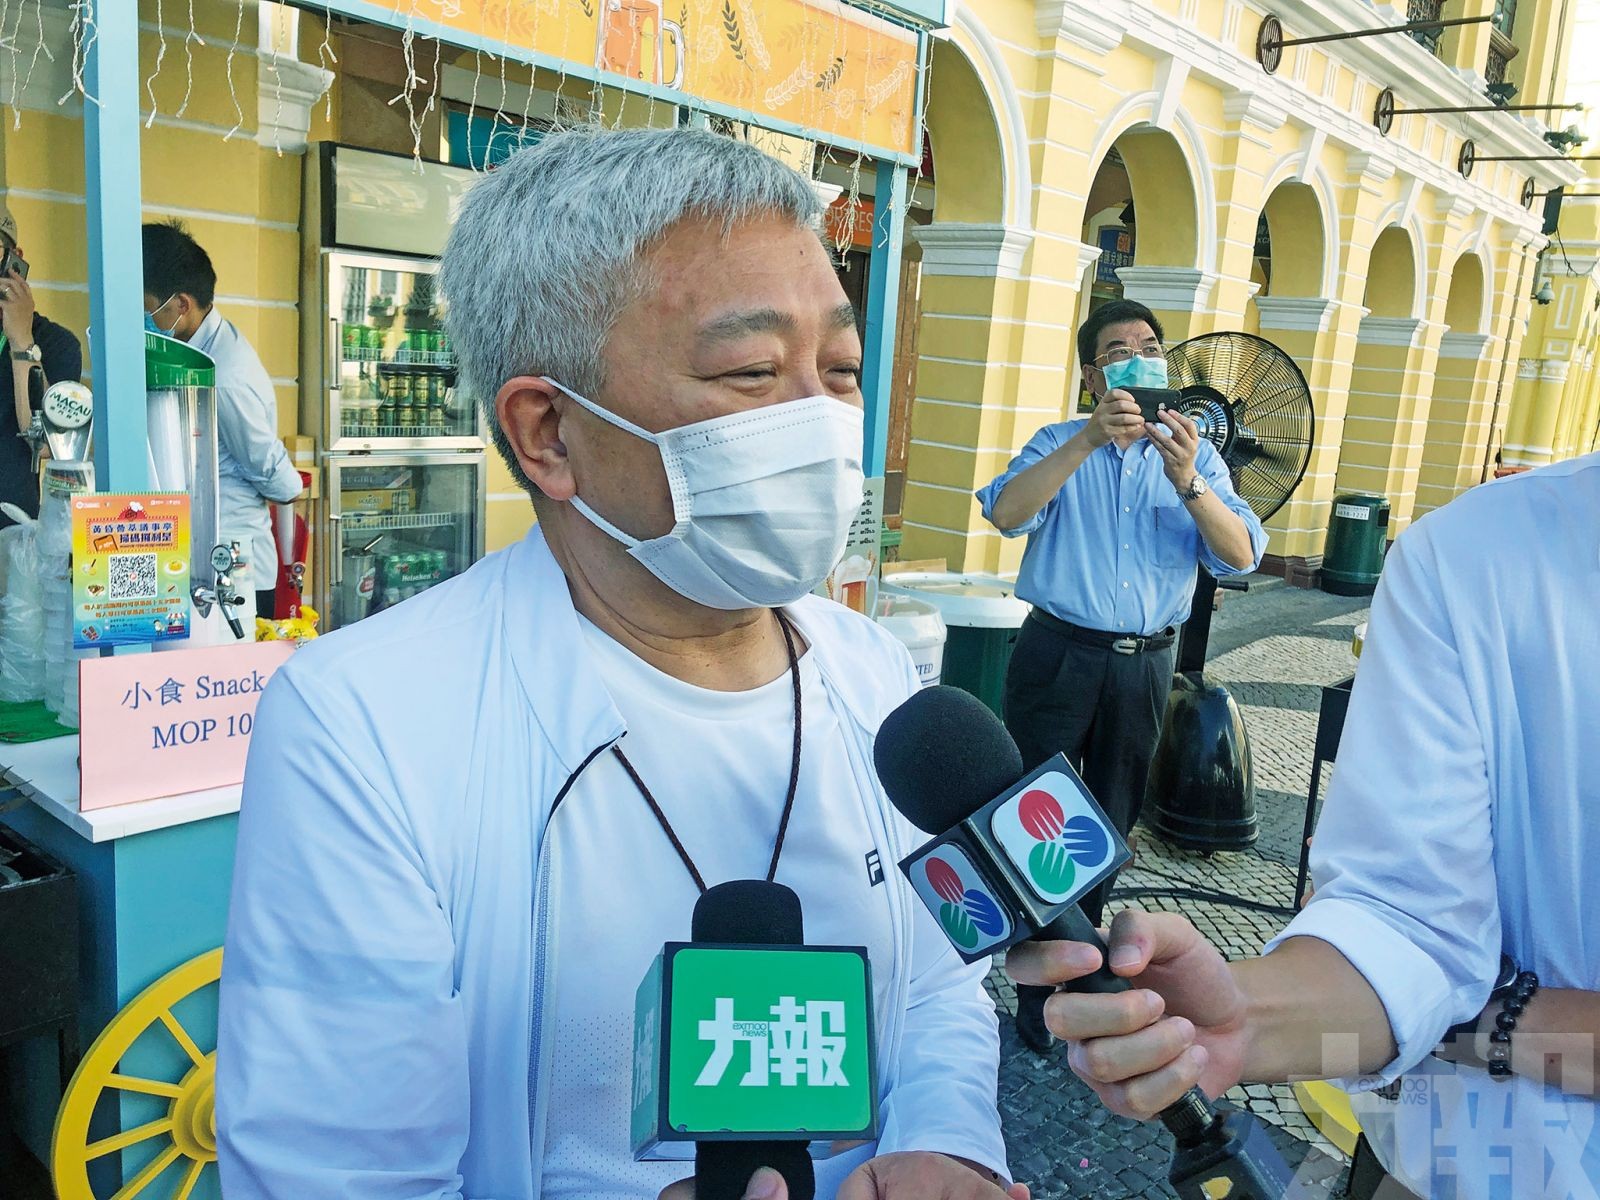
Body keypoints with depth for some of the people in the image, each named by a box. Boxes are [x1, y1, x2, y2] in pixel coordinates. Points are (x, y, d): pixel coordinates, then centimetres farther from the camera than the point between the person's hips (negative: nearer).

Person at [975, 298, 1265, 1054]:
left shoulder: (1197, 457, 7)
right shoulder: (1060, 444, 0)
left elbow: (1242, 556, -7)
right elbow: (1004, 514, -19)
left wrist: (1187, 479, -22)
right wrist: (1090, 439, -27)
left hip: (1145, 665, 3)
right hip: (1059, 653, -2)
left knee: (1109, 824, 15)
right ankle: (1036, 983, 17)